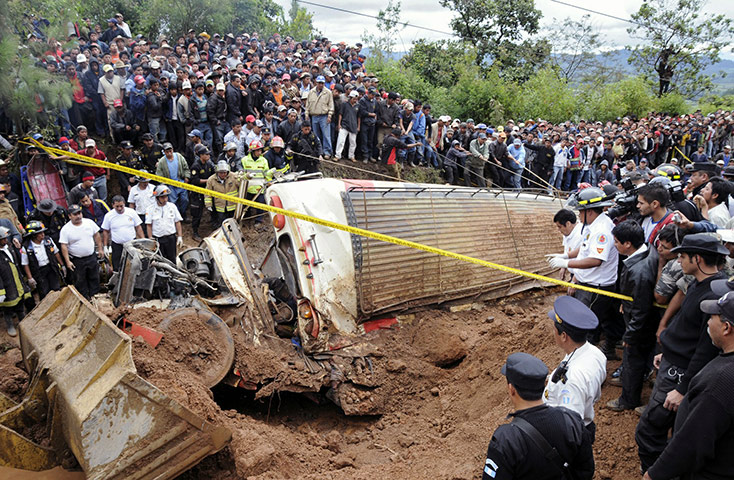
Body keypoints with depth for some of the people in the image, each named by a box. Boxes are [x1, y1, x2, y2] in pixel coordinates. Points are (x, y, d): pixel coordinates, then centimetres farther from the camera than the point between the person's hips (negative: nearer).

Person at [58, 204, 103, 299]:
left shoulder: (89, 222, -4)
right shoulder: (66, 229, -13)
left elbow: (97, 236, 7)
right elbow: (63, 246, -13)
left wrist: (100, 249, 8)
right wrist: (67, 261, -16)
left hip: (91, 257, 3)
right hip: (77, 261, -3)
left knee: (94, 278, 15)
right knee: (80, 282, 8)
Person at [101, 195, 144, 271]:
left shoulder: (131, 212, -3)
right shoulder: (108, 215, -2)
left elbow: (138, 228, 3)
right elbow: (105, 231, 6)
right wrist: (105, 246, 1)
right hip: (117, 246, 0)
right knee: (116, 268, 3)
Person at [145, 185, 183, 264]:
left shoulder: (172, 206, 3)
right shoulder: (151, 209, -2)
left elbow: (177, 222, 6)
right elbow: (149, 225, -1)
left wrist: (180, 236, 0)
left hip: (171, 238, 1)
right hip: (157, 239, -1)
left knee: (172, 260, 9)